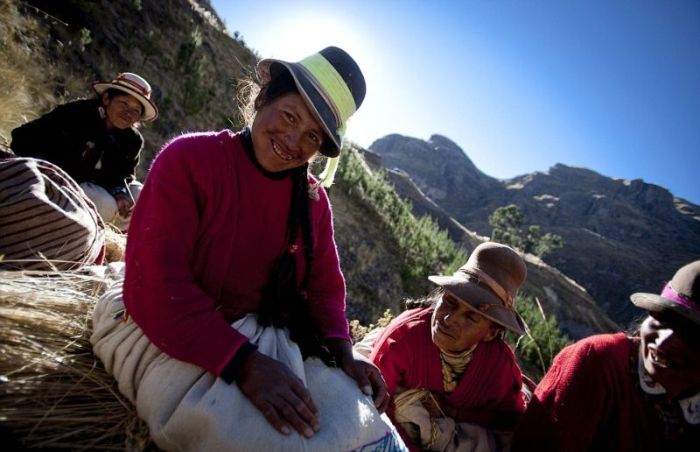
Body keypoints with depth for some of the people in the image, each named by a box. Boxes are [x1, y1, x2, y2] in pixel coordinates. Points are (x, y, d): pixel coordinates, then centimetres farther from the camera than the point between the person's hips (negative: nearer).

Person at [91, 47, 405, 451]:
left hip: (263, 340, 5)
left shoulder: (313, 200, 1)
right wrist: (244, 364, -31)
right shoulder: (188, 159, -14)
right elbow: (154, 285, -21)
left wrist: (343, 353, -14)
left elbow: (325, 287, 6)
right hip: (174, 339, -4)